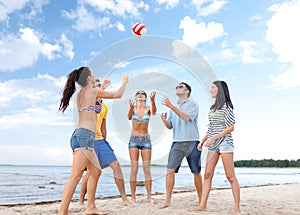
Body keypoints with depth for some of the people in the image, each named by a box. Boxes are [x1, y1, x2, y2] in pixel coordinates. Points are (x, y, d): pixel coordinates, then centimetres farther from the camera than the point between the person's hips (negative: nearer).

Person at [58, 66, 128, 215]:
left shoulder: (80, 94, 18)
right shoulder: (94, 91, -3)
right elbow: (118, 95, 3)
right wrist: (124, 81, 21)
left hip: (78, 135, 10)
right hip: (85, 135, -9)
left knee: (96, 172, 16)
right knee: (75, 176, -13)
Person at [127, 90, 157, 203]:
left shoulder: (148, 108, 1)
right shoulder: (133, 108, -1)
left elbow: (154, 112, -23)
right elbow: (129, 117, -22)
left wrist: (153, 101, -43)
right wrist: (131, 107, -43)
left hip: (146, 140, 1)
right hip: (134, 139, -1)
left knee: (147, 168, 1)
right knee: (134, 168, -2)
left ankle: (149, 196, 8)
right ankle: (133, 197, 5)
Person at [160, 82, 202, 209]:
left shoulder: (192, 104, 1)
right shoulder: (174, 107, 18)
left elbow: (187, 118, -19)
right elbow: (170, 126, 17)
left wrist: (171, 106, -21)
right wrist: (164, 120, -5)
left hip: (192, 142, -4)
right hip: (177, 143, 4)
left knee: (196, 173, 4)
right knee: (170, 170, -6)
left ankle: (201, 200, 19)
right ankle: (167, 201, 1)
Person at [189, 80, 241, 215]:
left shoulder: (226, 106, -5)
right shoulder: (213, 108, 16)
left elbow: (231, 127, -11)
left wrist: (213, 138, -16)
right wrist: (203, 140, 12)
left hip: (224, 142, -7)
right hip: (213, 144, 7)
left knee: (230, 176, -4)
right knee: (207, 174, 3)